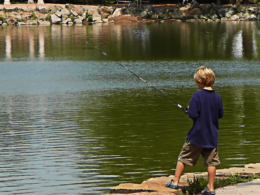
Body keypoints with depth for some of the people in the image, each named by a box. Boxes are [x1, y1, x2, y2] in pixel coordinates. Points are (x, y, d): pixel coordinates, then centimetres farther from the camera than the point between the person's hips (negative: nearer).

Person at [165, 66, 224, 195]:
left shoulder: (197, 96, -15)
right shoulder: (217, 97, 0)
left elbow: (192, 115, -18)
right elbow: (220, 115, 10)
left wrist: (191, 113, 4)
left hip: (197, 136, -4)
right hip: (212, 136, 4)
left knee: (183, 157, 10)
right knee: (211, 161, 7)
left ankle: (175, 182, 16)